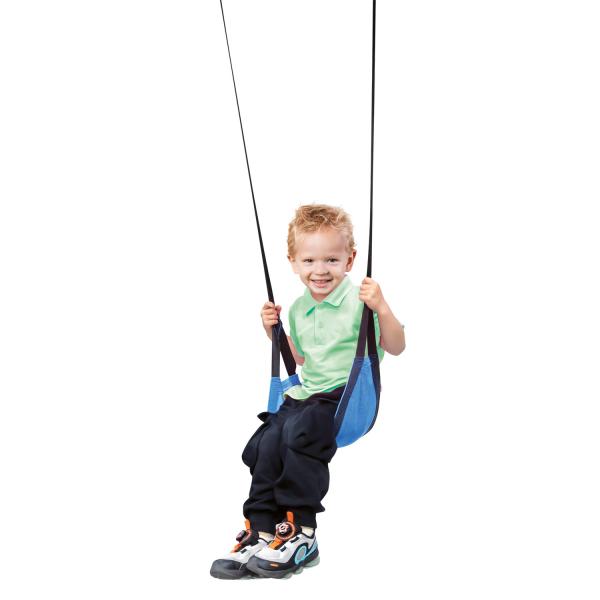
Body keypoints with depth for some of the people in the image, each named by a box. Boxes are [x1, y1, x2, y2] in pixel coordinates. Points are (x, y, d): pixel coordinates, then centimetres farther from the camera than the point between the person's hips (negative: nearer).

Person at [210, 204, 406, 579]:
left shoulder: (358, 301, -9)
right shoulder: (298, 309, 13)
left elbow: (396, 348, -11)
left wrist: (382, 309, -26)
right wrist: (274, 331, 14)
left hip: (350, 394, -7)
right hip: (308, 393, 7)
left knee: (299, 432, -31)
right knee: (266, 441, -16)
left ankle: (300, 534, -21)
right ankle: (263, 531, -9)